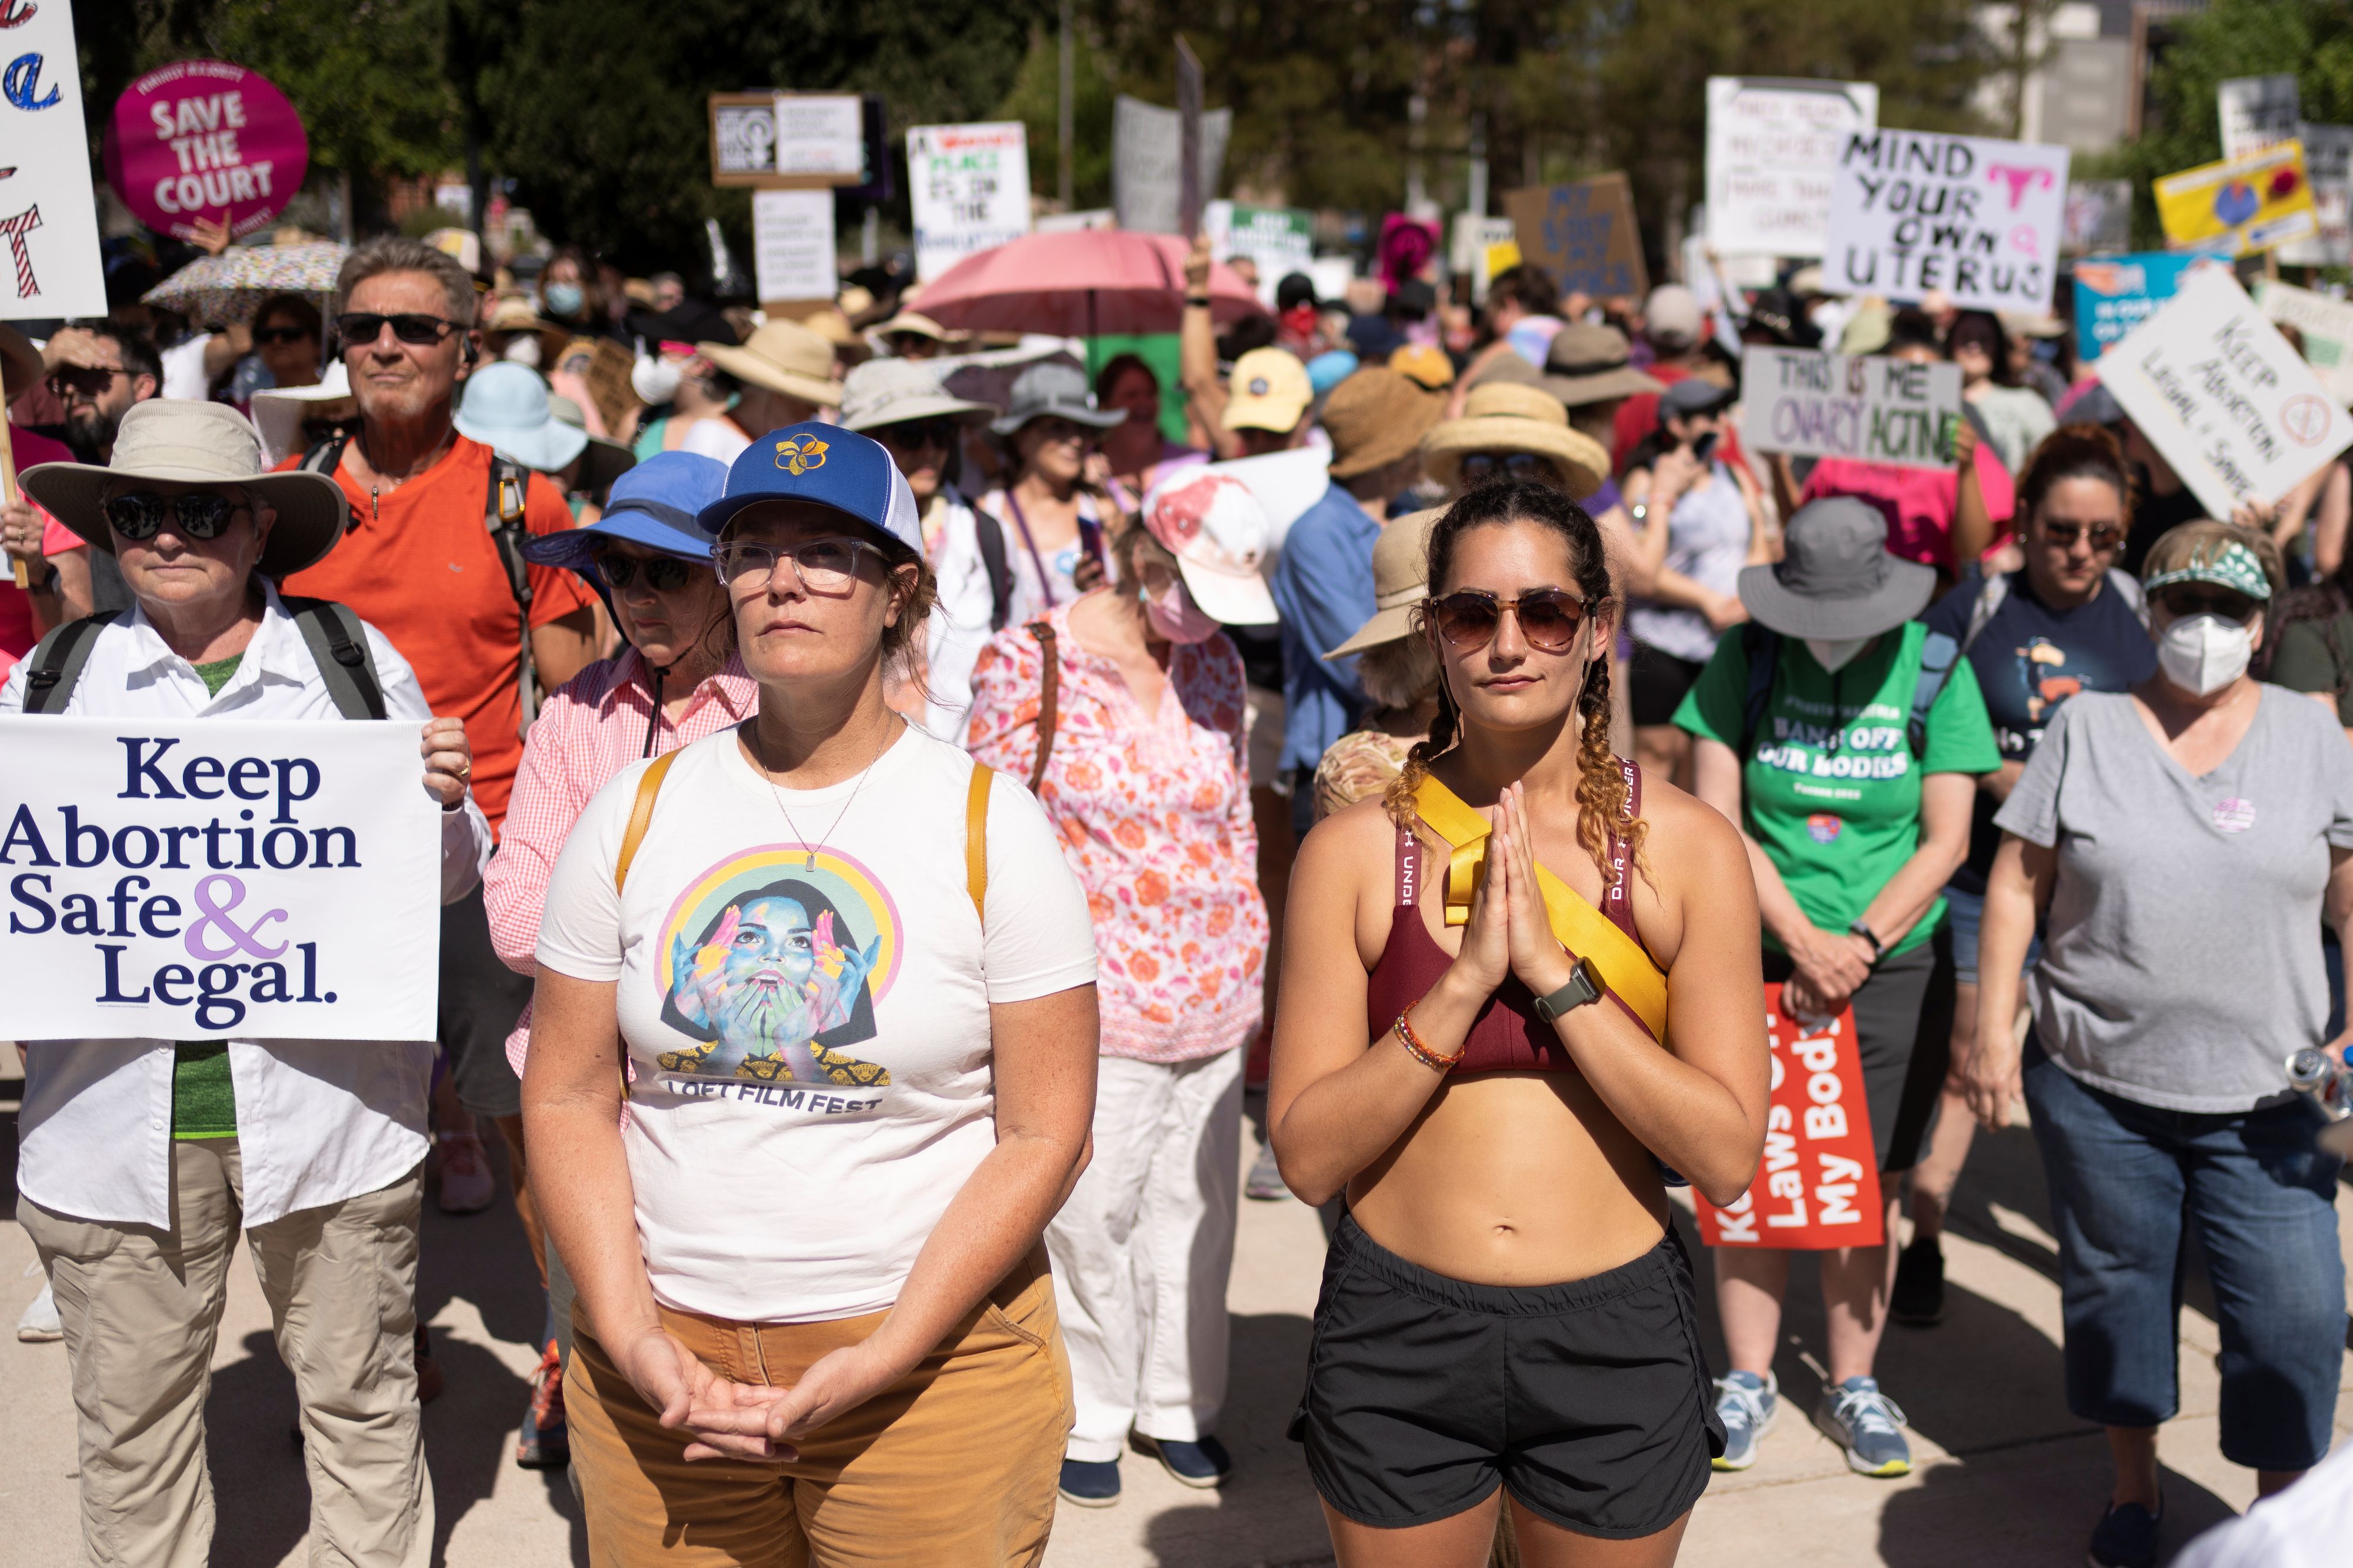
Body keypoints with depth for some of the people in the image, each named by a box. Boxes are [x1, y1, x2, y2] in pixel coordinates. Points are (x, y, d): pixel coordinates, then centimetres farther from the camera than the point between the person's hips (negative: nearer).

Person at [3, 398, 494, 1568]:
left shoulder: (356, 660, 2)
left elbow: (449, 879, 7)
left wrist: (443, 804, -14)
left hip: (327, 1107, -1)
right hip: (114, 1115, 2)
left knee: (360, 1396, 11)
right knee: (132, 1422, 14)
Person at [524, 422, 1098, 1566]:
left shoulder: (989, 826, -4)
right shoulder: (635, 813, 3)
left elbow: (1043, 1135, -7)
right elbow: (570, 1097, 4)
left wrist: (880, 1362, -14)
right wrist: (632, 1339, -9)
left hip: (930, 1367, -2)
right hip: (663, 1361, 2)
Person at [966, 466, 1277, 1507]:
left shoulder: (1214, 660, 7)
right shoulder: (1029, 662, -9)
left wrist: (1253, 967, 15)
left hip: (1215, 999, 5)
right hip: (1095, 1006, -5)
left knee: (1196, 1208, 13)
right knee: (1092, 1218, 2)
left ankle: (1180, 1404, 30)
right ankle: (1089, 1420, 21)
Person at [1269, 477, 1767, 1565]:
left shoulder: (1688, 848, -5)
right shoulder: (1354, 851, -5)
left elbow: (1726, 1154, -10)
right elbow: (1308, 1157, -8)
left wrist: (1552, 966, -18)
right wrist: (1464, 984, -19)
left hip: (1613, 1342, 0)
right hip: (1398, 1340, 0)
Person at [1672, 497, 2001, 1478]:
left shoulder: (1934, 670, -2)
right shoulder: (1744, 660, -3)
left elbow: (1946, 839, -3)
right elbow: (1717, 818, -6)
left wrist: (1859, 944, -13)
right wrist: (1802, 942, -14)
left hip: (1893, 966, 0)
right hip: (1757, 957, 0)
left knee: (1865, 1186, 6)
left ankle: (1852, 1385, 22)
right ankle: (1749, 1379, 19)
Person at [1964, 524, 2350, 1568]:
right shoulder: (2086, 729, 1)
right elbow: (2016, 885, 1)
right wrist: (1996, 1032, -3)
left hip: (2262, 1097, 0)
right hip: (2097, 1086, 0)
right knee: (2114, 1291, 14)